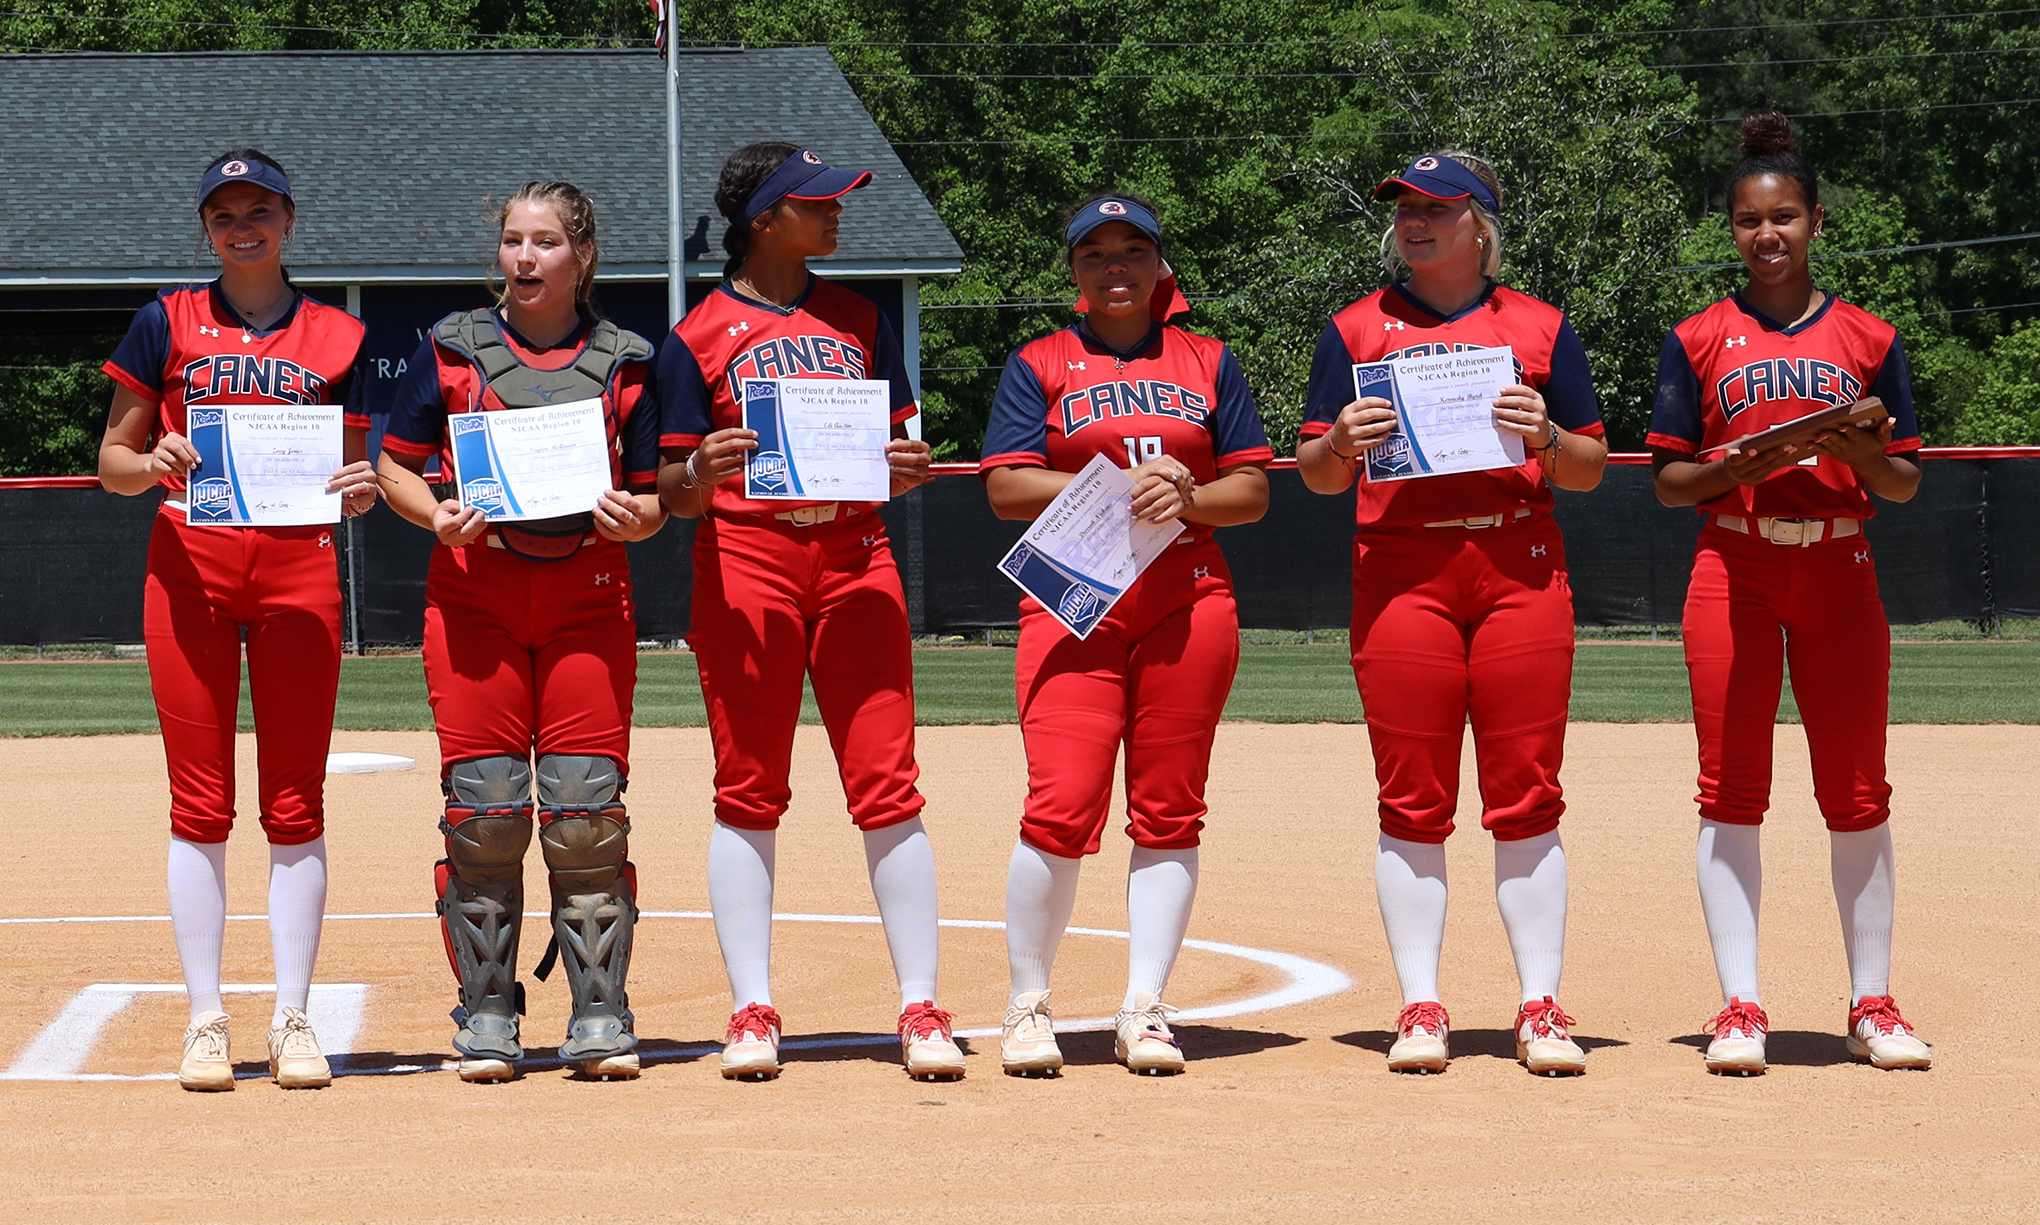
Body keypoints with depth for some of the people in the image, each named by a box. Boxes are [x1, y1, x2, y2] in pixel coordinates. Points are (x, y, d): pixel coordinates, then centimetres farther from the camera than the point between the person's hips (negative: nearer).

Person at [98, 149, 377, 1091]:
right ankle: (205, 1022, 3)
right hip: (189, 565, -1)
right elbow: (113, 459, 9)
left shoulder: (336, 337, 11)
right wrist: (151, 465, -13)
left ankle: (292, 1021, 5)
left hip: (299, 567, 1)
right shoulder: (168, 323, 8)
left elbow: (353, 472, 13)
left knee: (294, 802, 0)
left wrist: (360, 490, -10)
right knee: (199, 802, -2)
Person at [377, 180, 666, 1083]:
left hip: (588, 594, 0)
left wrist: (633, 515, -12)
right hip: (474, 592, 0)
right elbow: (394, 466, 9)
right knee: (482, 811, -3)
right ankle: (485, 1020, 7)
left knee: (586, 809, -3)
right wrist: (438, 517, -11)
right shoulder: (452, 348, 6)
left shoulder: (625, 361, 8)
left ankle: (599, 1022, 4)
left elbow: (652, 502, 10)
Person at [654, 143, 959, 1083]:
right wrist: (702, 472, -21)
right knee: (748, 793, 0)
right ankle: (751, 1010, 5)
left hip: (854, 560, 3)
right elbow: (674, 494, 2)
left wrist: (909, 468, -6)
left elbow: (898, 451, 17)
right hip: (745, 564, -2)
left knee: (887, 786, -3)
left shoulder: (858, 321, 15)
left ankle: (920, 1011, -1)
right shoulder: (699, 337, 3)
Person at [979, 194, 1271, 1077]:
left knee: (1169, 811, 0)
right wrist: (1122, 487, -14)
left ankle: (1144, 1011, 5)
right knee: (1062, 804, -13)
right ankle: (1027, 1006, -1)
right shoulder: (1038, 366, 9)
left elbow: (1253, 489, 11)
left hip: (1189, 599, 2)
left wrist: (1185, 498, -10)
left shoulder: (1207, 363, 15)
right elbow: (1007, 488, -3)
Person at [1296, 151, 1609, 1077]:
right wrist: (1342, 441, -11)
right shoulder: (1357, 329, 13)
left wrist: (1546, 436, -9)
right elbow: (1316, 475, 11)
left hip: (1521, 567, 0)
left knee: (1526, 797, -2)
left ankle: (1540, 1009, 1)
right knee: (1412, 801, -1)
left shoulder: (1540, 328, 12)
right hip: (1400, 574, 0)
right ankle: (1419, 1009, 3)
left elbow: (1590, 469, 12)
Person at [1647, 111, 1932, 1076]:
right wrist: (1728, 470, -14)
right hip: (1733, 570, -1)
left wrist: (1864, 453, -13)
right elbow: (1667, 481, 6)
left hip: (1838, 570, 1)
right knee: (1731, 792, -3)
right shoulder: (1698, 341, 7)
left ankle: (1871, 1006, 7)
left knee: (1857, 794, 1)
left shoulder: (1866, 339, 9)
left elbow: (1904, 485, 8)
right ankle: (1740, 1008, 0)